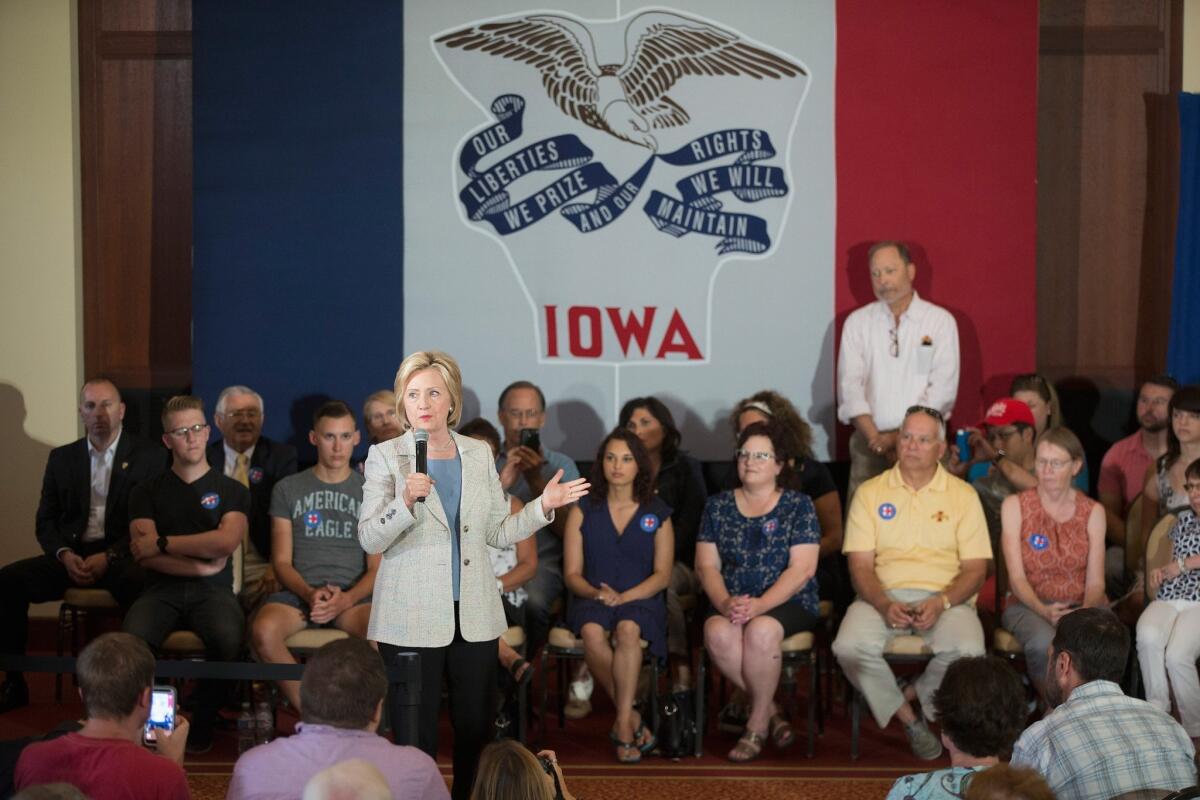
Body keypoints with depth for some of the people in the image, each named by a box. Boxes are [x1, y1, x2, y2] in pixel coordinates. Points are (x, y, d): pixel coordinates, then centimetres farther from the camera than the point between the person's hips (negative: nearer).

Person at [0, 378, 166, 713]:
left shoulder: (150, 456, 4)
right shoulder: (62, 458, 16)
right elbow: (45, 521, 13)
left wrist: (109, 557, -17)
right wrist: (65, 555, -9)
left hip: (122, 558, -4)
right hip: (72, 555, 4)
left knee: (140, 583, -39)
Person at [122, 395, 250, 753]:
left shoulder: (232, 491, 13)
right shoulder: (147, 492, 15)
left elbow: (225, 542, -7)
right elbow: (145, 557, 1)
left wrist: (162, 543, -4)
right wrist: (201, 566, -7)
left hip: (214, 589, -1)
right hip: (162, 589, 1)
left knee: (228, 638, -36)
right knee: (132, 637, -34)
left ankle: (202, 725, -13)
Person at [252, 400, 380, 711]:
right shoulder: (287, 489, 14)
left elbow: (377, 568, 7)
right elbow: (281, 562, 8)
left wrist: (347, 599, -14)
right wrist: (309, 593, -13)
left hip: (353, 595, -1)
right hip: (299, 590, 1)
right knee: (263, 630, -35)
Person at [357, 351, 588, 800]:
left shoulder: (479, 454, 8)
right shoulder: (385, 456, -2)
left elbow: (497, 532, 11)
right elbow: (369, 540, -10)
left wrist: (543, 507, -2)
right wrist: (406, 501, -25)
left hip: (474, 614, 3)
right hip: (412, 619, -3)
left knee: (475, 727, 9)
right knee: (416, 733, 0)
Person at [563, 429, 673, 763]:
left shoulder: (657, 513, 9)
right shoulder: (583, 511, 11)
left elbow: (662, 574, 3)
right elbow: (572, 573, 7)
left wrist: (624, 596, -14)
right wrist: (596, 593, -15)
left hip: (641, 600, -1)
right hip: (593, 599, 1)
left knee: (628, 630, -36)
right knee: (592, 632, -35)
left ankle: (623, 724, -31)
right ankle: (631, 716, -22)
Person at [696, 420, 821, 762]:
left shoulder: (798, 505, 3)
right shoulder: (718, 505, 13)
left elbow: (802, 569, -7)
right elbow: (706, 565, 6)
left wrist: (760, 605, -20)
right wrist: (725, 602, -15)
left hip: (787, 603, -3)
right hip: (732, 603, 3)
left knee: (761, 630, -36)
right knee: (718, 633, -32)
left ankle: (757, 725, -15)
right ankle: (770, 711, -12)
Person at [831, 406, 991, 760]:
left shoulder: (963, 495, 8)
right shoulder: (870, 492, 9)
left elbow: (975, 568, 3)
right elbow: (860, 564, 3)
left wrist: (941, 603, -15)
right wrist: (884, 605, -17)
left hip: (946, 598, 0)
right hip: (884, 595, 1)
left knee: (968, 651, -32)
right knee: (849, 647, -30)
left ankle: (914, 696, -1)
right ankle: (909, 719, -7)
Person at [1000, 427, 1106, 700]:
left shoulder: (1093, 511, 9)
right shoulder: (1015, 505, 4)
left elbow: (1095, 581, 2)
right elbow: (1017, 578, -3)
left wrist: (1085, 612, -20)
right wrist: (1045, 611, -21)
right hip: (1030, 604, -1)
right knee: (1044, 643, -36)